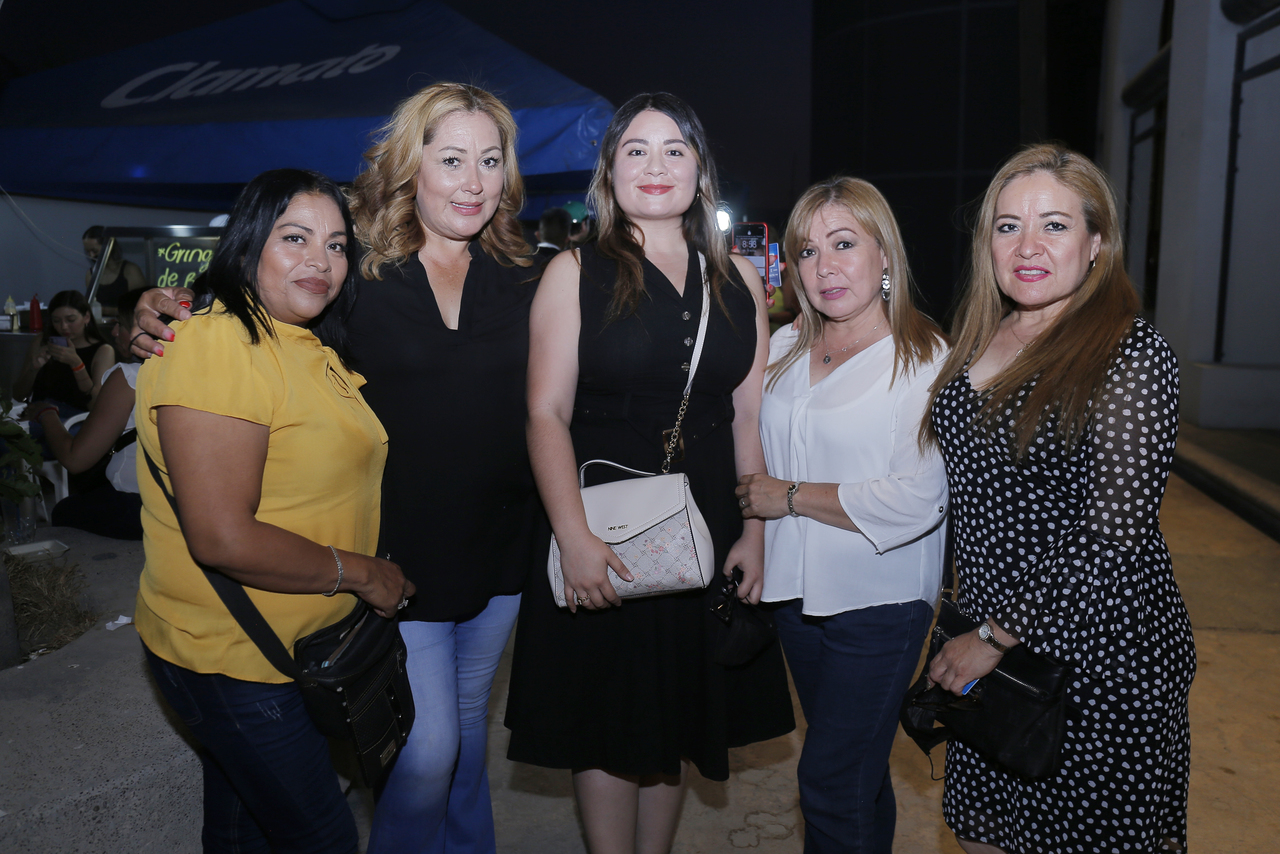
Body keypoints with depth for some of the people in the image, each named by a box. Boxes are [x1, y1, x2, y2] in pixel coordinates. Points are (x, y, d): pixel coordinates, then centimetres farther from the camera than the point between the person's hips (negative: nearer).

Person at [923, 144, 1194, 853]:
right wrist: (969, 624, 8)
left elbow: (1113, 534, -19)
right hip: (988, 639, 6)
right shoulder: (977, 340, 5)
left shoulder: (1131, 355, -15)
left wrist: (996, 636, -17)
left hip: (1101, 654, -6)